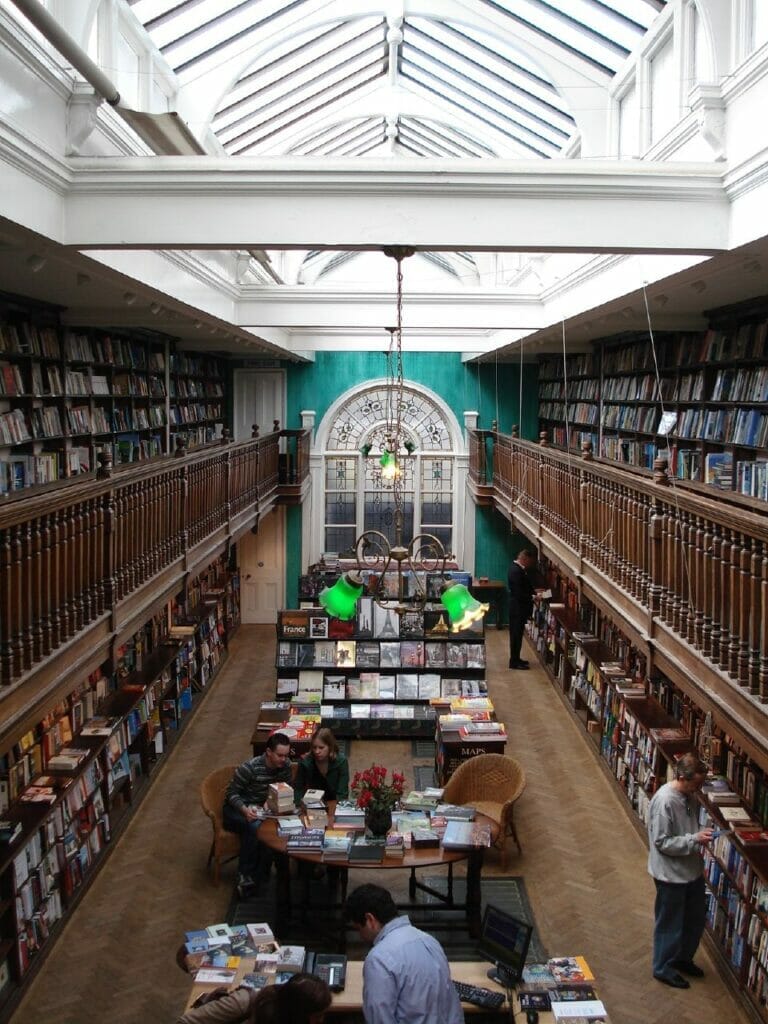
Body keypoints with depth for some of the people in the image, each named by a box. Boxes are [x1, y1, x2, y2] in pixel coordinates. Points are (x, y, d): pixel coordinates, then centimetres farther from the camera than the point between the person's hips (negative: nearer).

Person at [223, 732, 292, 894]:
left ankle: (258, 875, -17)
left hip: (264, 810, 5)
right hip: (237, 809, -5)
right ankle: (244, 875, -25)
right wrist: (245, 810, -36)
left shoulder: (285, 767, -6)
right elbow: (231, 793, -17)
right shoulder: (250, 768, -23)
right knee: (255, 826, -37)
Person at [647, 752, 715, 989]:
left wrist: (703, 834, -1)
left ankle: (682, 958, 43)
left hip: (692, 870, 9)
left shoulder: (688, 796, 0)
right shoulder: (664, 802, -27)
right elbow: (662, 842, -24)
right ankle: (663, 968, 28)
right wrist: (695, 839, -27)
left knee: (696, 918, 22)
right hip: (671, 874, -9)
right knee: (670, 924, 9)